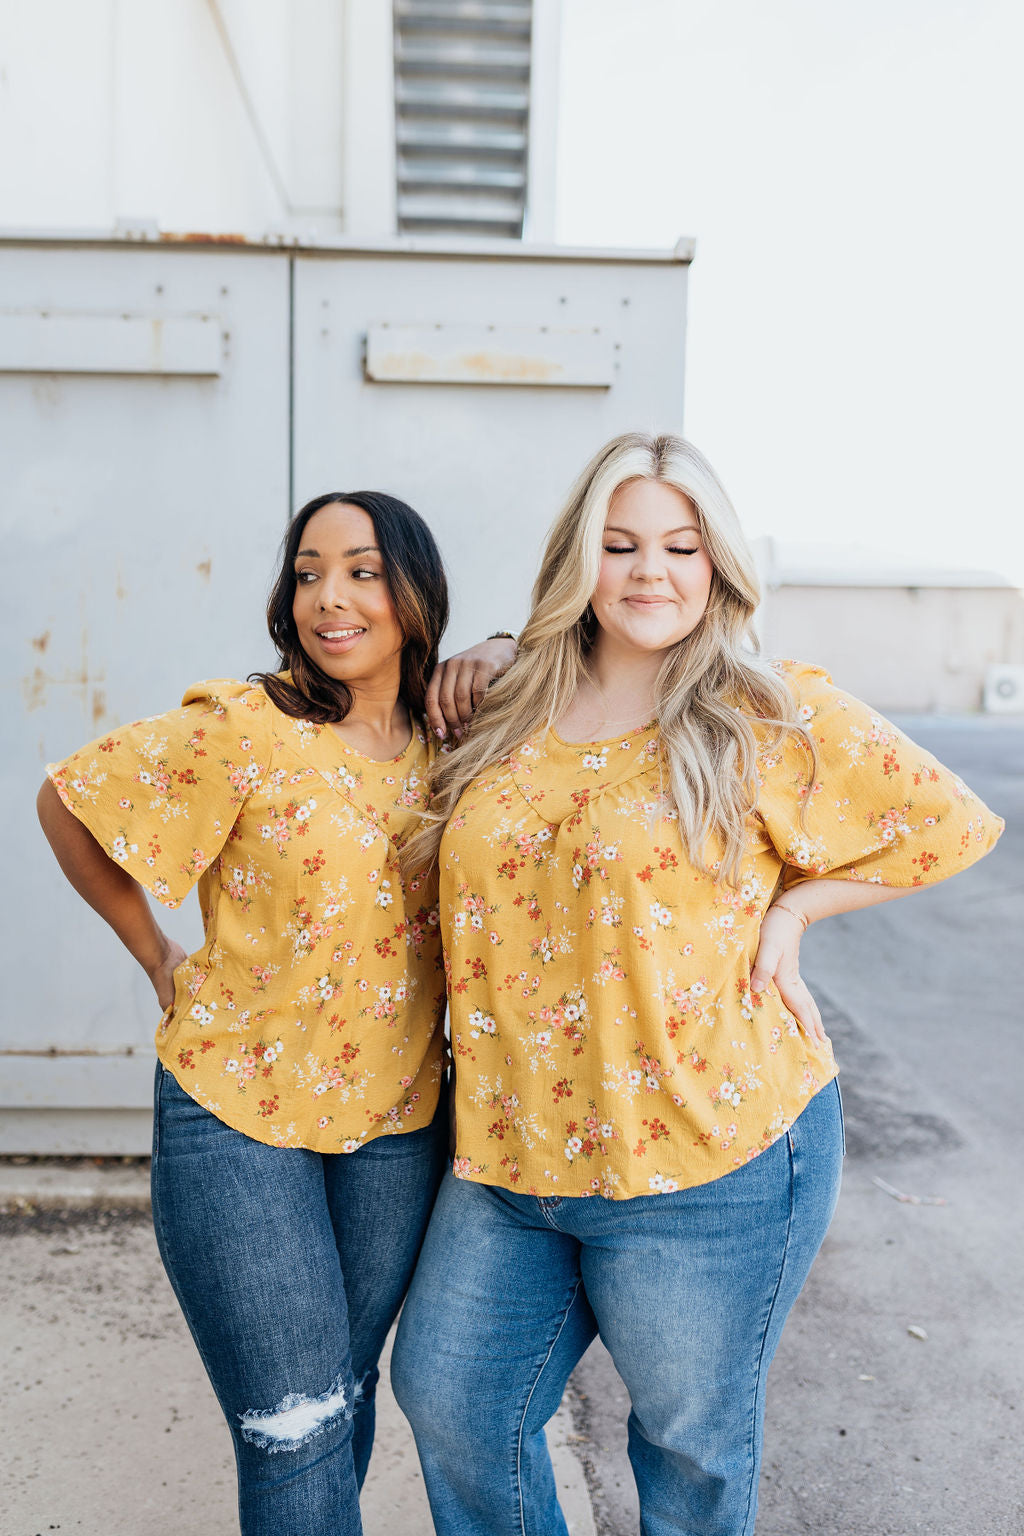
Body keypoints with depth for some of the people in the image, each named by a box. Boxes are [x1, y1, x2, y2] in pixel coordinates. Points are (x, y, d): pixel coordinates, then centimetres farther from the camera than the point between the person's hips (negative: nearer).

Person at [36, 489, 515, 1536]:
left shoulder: (450, 733, -1)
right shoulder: (243, 730, -15)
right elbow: (66, 801, -4)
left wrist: (503, 658, -6)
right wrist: (159, 957, 0)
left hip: (398, 1119, 4)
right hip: (240, 1114, -4)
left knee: (343, 1396, 21)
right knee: (294, 1430, 3)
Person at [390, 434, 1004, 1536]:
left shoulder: (774, 716, -7)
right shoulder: (512, 713, 6)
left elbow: (948, 825, 0)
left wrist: (789, 907, -7)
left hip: (710, 1156, -4)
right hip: (512, 1149, 5)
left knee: (692, 1444, 16)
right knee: (448, 1399, 17)